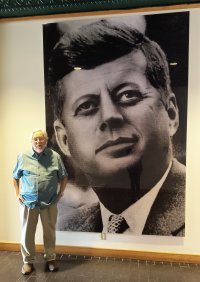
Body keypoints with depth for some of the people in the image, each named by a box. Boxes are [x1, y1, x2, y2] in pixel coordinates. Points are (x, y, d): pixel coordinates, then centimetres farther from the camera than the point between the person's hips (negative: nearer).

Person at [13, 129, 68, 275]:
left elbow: (64, 177, 5)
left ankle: (51, 258, 35)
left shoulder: (55, 157, -4)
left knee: (49, 232, 14)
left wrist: (60, 193, -1)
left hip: (49, 203, 0)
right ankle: (28, 261, 32)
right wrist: (18, 194, 4)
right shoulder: (23, 157, -1)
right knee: (27, 233, 11)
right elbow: (15, 177, 11)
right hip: (28, 202, 1)